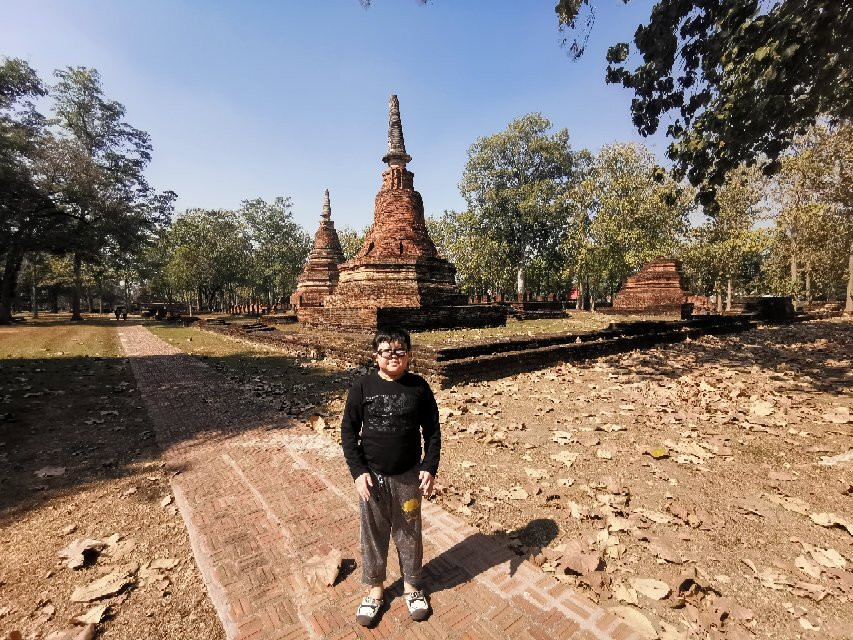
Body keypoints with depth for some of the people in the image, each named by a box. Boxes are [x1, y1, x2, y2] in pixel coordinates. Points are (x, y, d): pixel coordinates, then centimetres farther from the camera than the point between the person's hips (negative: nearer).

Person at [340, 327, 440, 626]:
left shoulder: (419, 387, -8)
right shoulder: (362, 387, -9)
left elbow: (432, 431, -1)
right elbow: (348, 431, -4)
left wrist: (429, 468, -7)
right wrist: (358, 471, -9)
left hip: (409, 476, 0)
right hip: (372, 476, 0)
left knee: (409, 532, 16)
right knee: (373, 533, 16)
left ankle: (412, 585, 42)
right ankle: (375, 588, 41)